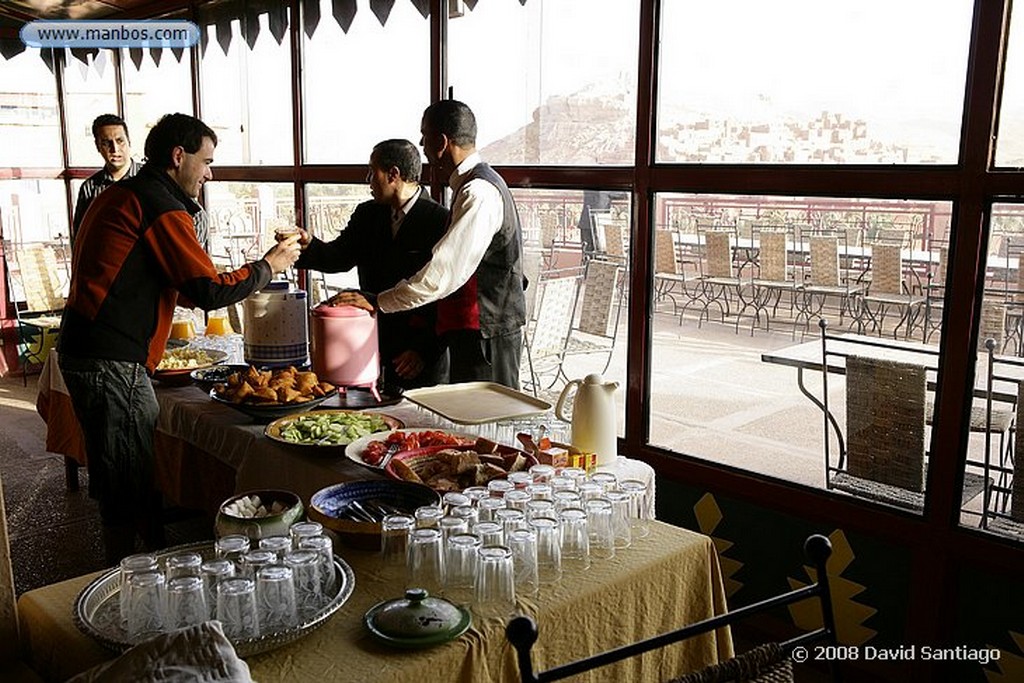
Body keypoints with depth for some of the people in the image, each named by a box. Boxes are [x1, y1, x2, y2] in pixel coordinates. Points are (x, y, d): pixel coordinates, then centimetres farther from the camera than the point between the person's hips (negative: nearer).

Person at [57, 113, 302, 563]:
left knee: (119, 480, 17)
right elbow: (210, 291, -17)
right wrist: (269, 265, -3)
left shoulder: (119, 195, 19)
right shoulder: (161, 206, -12)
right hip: (112, 361, -10)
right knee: (130, 484, -3)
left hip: (85, 351, 10)